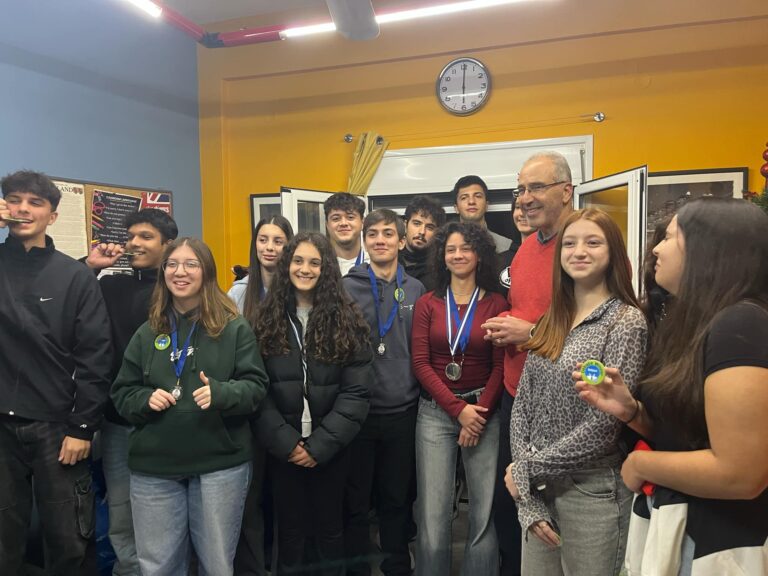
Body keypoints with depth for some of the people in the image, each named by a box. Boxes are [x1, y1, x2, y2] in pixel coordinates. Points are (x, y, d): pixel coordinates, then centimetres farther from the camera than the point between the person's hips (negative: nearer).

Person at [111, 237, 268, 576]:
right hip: (153, 467, 3)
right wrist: (145, 399, -11)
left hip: (220, 465, -2)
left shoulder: (234, 328, -1)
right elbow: (121, 393, 10)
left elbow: (255, 386, -6)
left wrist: (220, 393, -24)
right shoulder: (147, 333, 8)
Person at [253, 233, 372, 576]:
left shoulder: (345, 320, -4)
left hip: (330, 448, -1)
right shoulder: (268, 319, 0)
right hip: (283, 448, 1)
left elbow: (355, 391, -8)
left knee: (330, 529, 15)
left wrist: (321, 444, -14)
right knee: (291, 531, 15)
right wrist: (284, 441, -12)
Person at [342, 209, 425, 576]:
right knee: (355, 500, 11)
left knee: (397, 498, 17)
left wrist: (420, 394, 7)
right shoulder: (346, 288, -4)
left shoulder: (416, 290, 5)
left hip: (402, 411, 3)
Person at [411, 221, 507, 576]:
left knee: (485, 510, 4)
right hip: (435, 411, 1)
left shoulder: (496, 304, 1)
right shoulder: (427, 303, 4)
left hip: (483, 411, 0)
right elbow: (420, 363, -2)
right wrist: (458, 408, -10)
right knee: (433, 513, 3)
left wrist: (479, 413, -10)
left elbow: (500, 366, 0)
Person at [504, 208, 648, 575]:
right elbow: (522, 407, 2)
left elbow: (606, 423, -17)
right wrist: (528, 499, -5)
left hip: (592, 490, -5)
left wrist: (529, 468, -12)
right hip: (539, 487, 5)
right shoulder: (551, 322, 5)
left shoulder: (626, 322, -11)